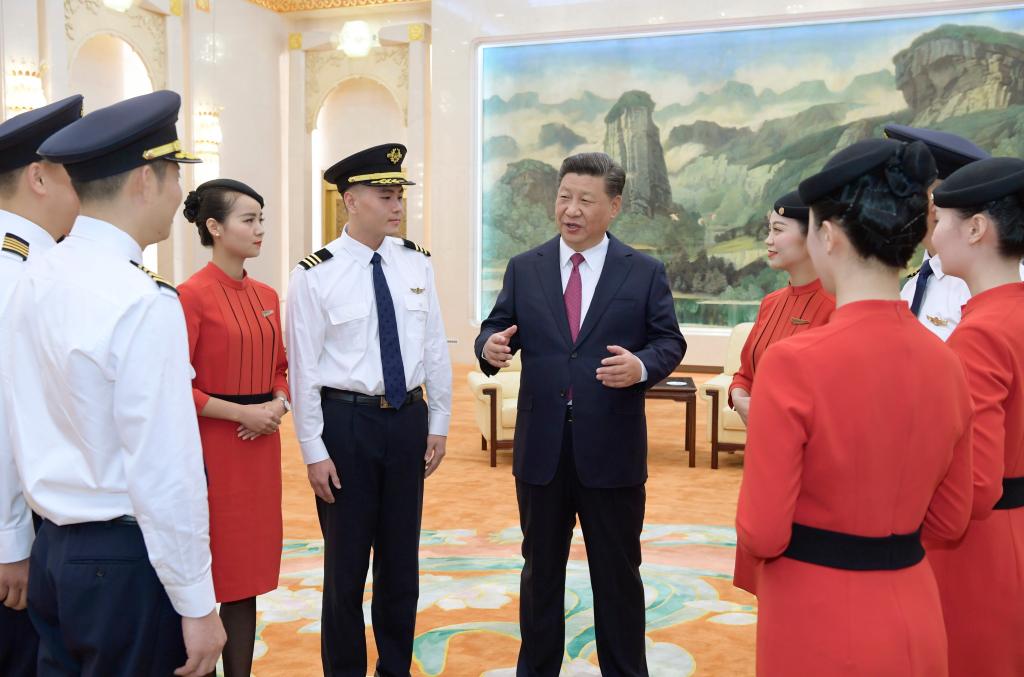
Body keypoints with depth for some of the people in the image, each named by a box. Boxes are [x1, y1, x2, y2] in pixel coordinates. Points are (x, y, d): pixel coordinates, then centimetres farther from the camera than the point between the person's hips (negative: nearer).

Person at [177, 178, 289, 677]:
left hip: (260, 448, 7)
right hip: (211, 447, -6)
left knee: (247, 573, 13)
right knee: (209, 573, 3)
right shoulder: (191, 295, -11)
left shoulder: (267, 297, 9)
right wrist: (242, 412, -16)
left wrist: (277, 405, -3)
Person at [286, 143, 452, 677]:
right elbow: (304, 369, -8)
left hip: (408, 419, 4)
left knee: (402, 558, 15)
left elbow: (435, 347, 6)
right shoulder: (315, 275, -9)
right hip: (347, 420, -4)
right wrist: (314, 452, -9)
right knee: (346, 562, 9)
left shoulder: (417, 263, 2)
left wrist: (438, 425, 6)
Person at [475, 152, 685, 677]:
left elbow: (671, 342, 0)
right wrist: (491, 346, -19)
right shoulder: (524, 268, 4)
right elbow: (495, 328, 5)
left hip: (612, 450, -2)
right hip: (541, 447, 2)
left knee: (617, 573, 12)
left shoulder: (645, 272, 0)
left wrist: (642, 366, -21)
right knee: (540, 569, 16)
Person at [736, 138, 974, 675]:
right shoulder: (945, 363, -4)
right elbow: (948, 522, 7)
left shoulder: (794, 362, -22)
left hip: (816, 621, -5)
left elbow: (761, 534, -17)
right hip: (916, 618, 5)